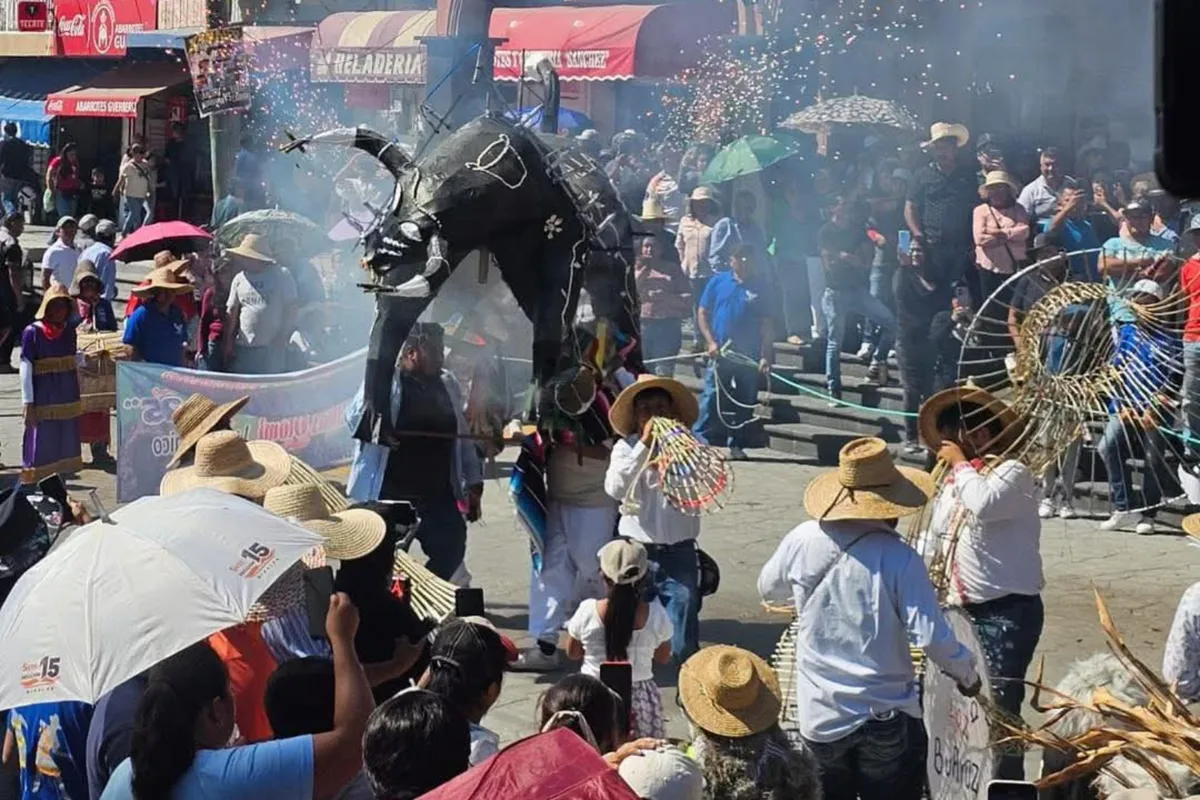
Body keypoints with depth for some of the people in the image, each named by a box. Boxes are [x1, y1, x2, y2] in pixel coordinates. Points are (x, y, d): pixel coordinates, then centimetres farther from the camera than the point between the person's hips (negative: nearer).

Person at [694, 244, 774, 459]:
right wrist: (711, 342, -6)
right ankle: (700, 440, -5)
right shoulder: (718, 282, 3)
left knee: (745, 403, 6)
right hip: (719, 353, -1)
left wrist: (766, 356, -5)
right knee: (711, 399, -6)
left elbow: (767, 325, 2)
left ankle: (737, 445, 15)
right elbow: (703, 314, 6)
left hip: (749, 356, 1)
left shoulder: (761, 288, 2)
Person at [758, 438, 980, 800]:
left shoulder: (803, 540, -7)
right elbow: (931, 637, -20)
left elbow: (769, 590, 12)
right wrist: (967, 674, -1)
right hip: (885, 717, -3)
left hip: (818, 715, 3)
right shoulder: (899, 558, -19)